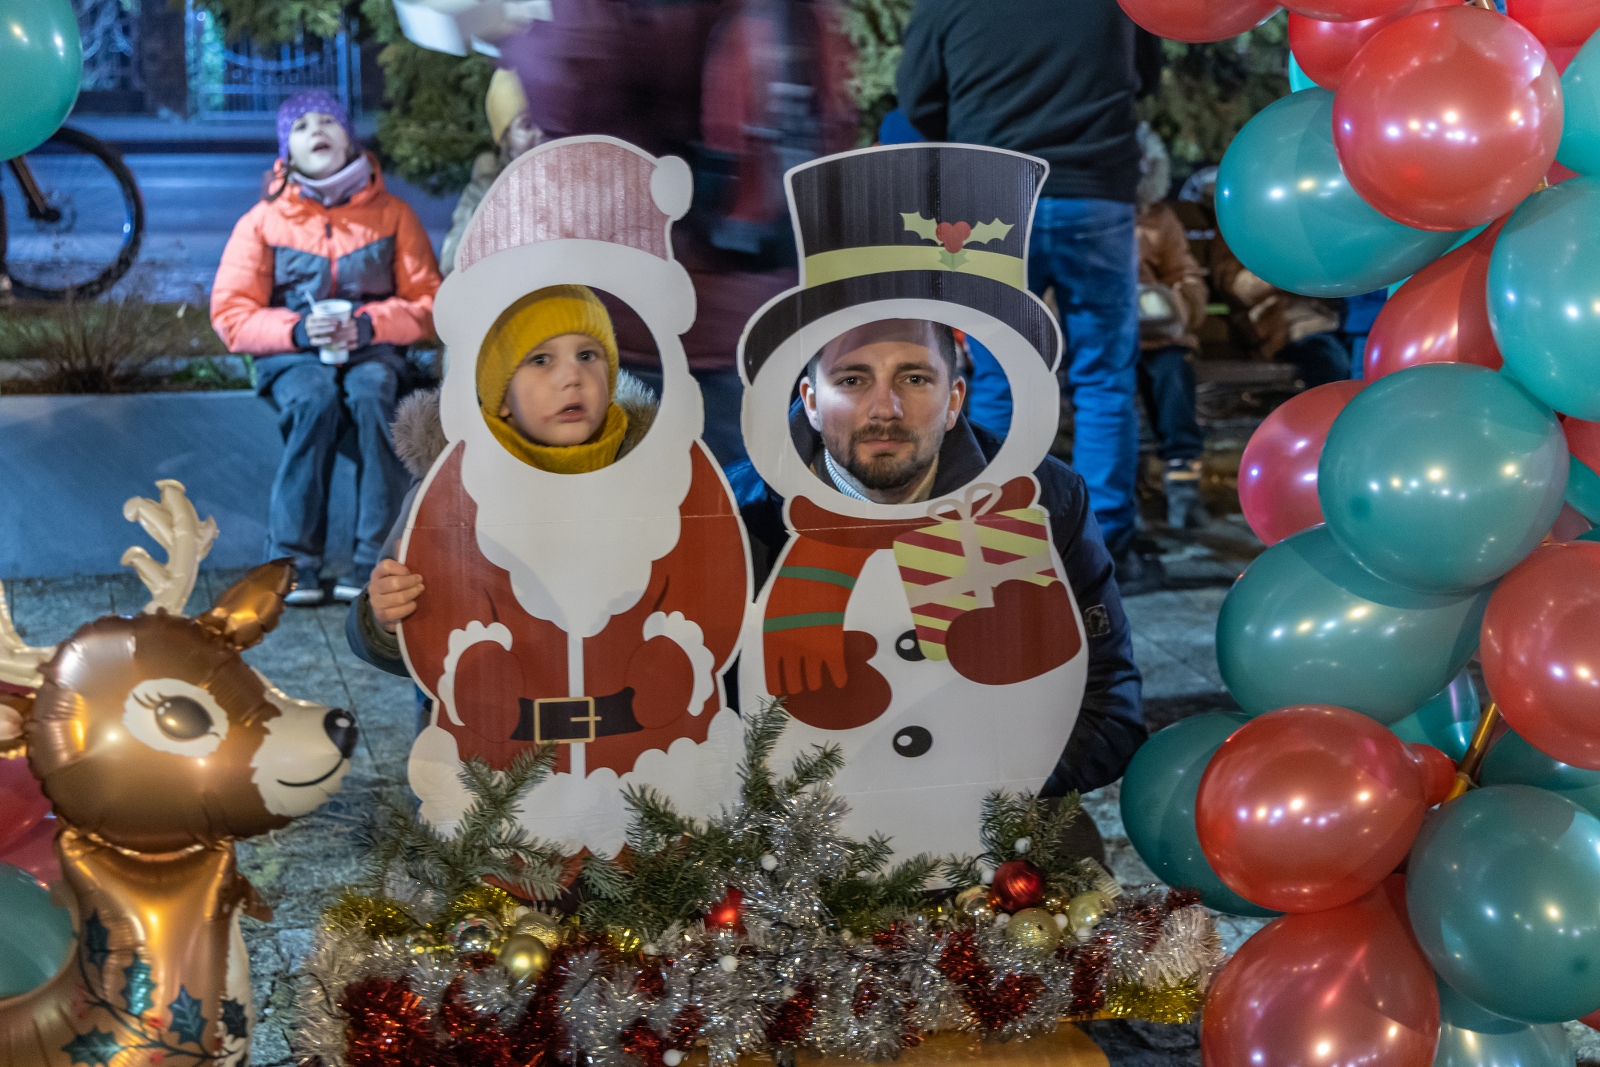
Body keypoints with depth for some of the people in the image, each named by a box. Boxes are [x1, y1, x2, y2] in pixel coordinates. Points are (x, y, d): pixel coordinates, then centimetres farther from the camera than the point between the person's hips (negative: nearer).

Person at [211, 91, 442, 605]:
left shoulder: (391, 214, 7)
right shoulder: (262, 221, 6)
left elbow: (428, 302, 3)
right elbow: (230, 315, 1)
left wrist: (368, 325, -16)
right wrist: (297, 330, -17)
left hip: (370, 349, 0)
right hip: (291, 355, 0)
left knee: (373, 392, -35)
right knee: (315, 399, -34)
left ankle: (376, 561, -34)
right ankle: (293, 560, -30)